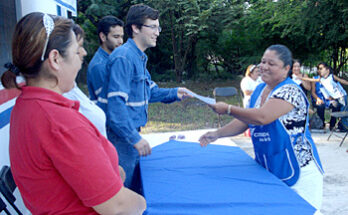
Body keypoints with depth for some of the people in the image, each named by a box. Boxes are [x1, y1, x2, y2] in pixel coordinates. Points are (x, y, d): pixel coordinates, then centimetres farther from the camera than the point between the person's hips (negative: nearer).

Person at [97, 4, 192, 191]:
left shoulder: (139, 57, 12)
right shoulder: (123, 57, -20)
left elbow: (149, 92, 22)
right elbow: (116, 103, -26)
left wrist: (174, 93, 7)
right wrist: (135, 138, -25)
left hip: (131, 133, 10)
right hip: (120, 136, -10)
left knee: (135, 186, 21)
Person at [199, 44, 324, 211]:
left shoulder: (290, 91, -18)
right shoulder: (259, 90, 7)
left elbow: (262, 117, -31)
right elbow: (245, 121, 10)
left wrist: (228, 109, -24)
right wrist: (217, 134, 0)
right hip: (266, 168, 7)